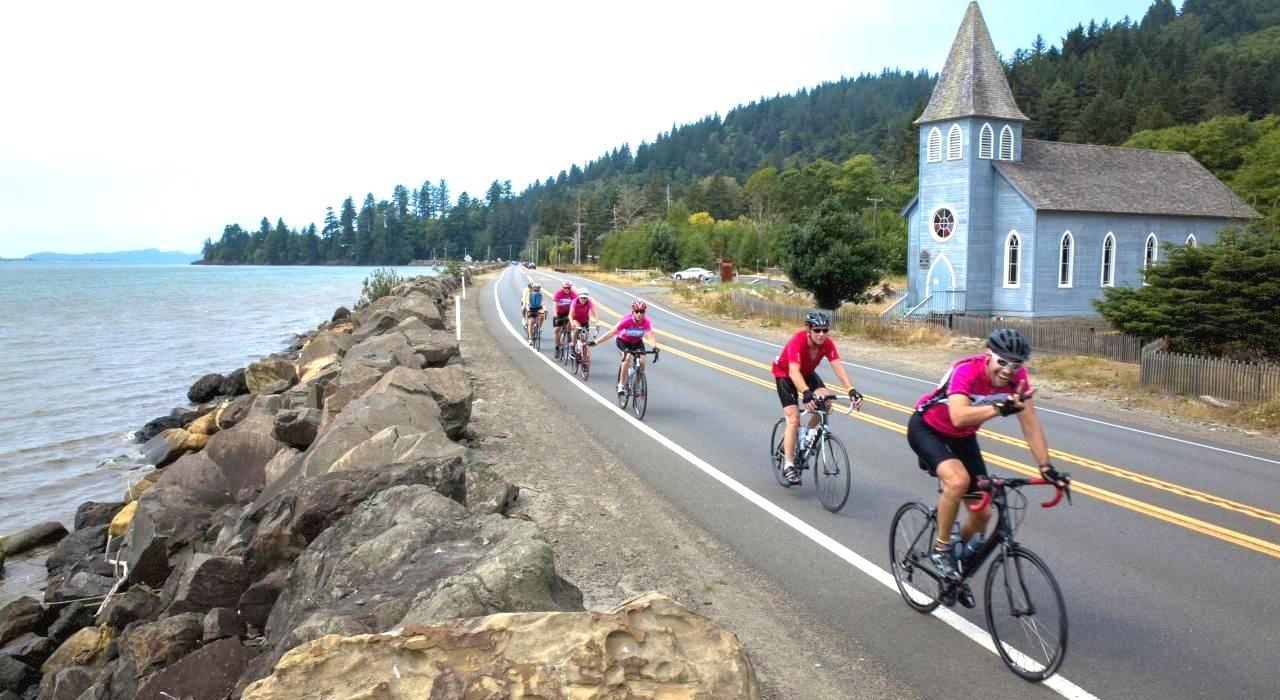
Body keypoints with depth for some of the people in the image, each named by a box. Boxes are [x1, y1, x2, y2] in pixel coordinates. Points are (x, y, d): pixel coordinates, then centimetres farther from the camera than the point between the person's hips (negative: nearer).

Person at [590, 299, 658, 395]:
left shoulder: (646, 322, -27)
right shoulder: (626, 320, -32)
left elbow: (650, 336, -38)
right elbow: (611, 332, -34)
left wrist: (654, 348, -59)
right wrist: (595, 342, -40)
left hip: (637, 342, 3)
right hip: (623, 341, -3)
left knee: (642, 360, -18)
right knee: (627, 357, -30)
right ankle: (621, 384, -20)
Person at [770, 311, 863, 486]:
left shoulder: (827, 343, -24)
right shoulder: (797, 341, -37)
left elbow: (838, 367, -32)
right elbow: (794, 371, -48)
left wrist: (852, 390, -46)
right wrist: (806, 393, -63)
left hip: (807, 372, 5)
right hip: (784, 373, -5)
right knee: (794, 419, -15)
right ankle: (788, 465, -7)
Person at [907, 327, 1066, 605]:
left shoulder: (1017, 377, -18)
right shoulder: (966, 371, -35)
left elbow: (1030, 423, -13)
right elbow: (959, 416, -50)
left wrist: (1046, 467, -19)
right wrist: (1002, 407, -61)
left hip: (962, 437, 6)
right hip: (926, 428, -6)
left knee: (983, 513, 2)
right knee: (958, 480, -35)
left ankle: (959, 561, 30)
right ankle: (941, 548, -12)